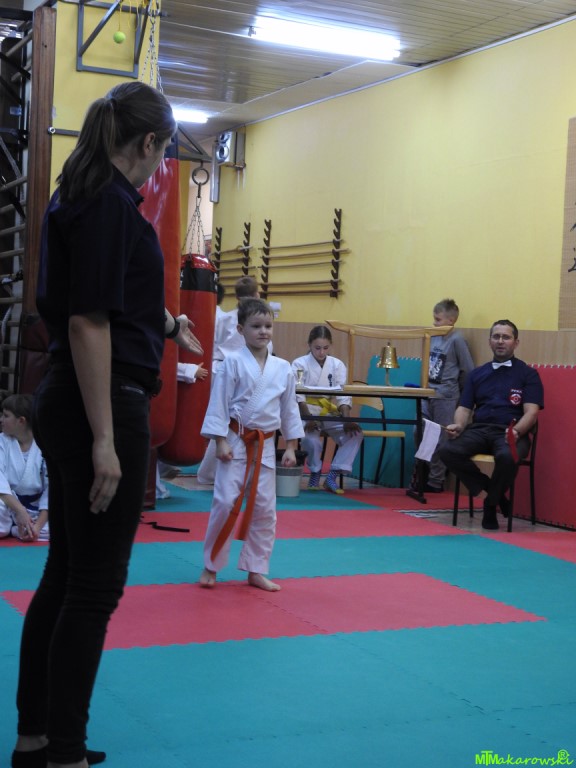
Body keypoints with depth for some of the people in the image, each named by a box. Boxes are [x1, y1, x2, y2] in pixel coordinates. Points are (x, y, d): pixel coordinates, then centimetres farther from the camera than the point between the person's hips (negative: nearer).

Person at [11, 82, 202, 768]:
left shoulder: (79, 197, 13)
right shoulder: (110, 204, -16)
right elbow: (88, 323, -21)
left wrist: (163, 323, 41)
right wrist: (104, 441, -22)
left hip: (66, 402, 10)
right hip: (103, 403, -10)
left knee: (66, 573, 17)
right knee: (96, 584, 0)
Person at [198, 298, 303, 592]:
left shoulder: (283, 368, 4)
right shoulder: (233, 363, -7)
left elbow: (289, 409, 10)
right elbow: (219, 404, -7)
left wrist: (291, 447, 8)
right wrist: (221, 441, -12)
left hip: (265, 445, 4)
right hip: (236, 441, -4)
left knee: (264, 508, 6)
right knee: (225, 503, -8)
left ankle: (256, 570, 18)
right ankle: (210, 566, 8)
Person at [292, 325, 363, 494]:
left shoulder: (337, 365, 6)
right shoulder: (300, 364, -3)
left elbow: (343, 394, -3)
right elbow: (298, 395, -13)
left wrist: (347, 420, -19)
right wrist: (308, 418, -29)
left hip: (330, 415, 4)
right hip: (307, 414, -4)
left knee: (355, 434, -20)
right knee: (311, 440, -33)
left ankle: (332, 476, -13)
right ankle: (315, 472, -1)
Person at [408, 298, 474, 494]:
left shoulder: (457, 340, -10)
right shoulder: (433, 337, 10)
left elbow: (468, 370, -6)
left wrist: (455, 389, 3)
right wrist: (424, 386, 14)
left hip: (445, 398, -6)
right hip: (428, 395, 6)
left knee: (440, 440, 1)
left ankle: (436, 482, 10)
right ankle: (420, 476, 18)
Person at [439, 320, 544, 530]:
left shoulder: (528, 374, 9)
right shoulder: (477, 374, 22)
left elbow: (531, 412, -2)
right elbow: (464, 408, 16)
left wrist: (517, 431, -23)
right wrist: (459, 426, -8)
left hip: (509, 433, -4)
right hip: (479, 430, 4)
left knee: (507, 457, -39)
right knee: (448, 451, -27)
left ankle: (490, 505, -9)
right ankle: (495, 493, -9)